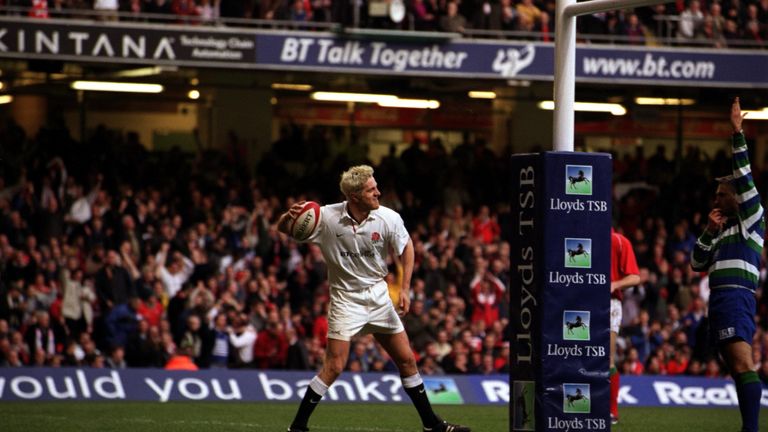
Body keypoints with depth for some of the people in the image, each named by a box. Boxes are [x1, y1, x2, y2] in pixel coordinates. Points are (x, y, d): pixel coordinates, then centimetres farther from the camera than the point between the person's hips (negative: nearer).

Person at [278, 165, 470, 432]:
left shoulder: (389, 219, -10)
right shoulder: (327, 217, -16)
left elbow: (406, 249, 7)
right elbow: (282, 229, -8)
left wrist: (405, 288, -1)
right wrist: (289, 217, -32)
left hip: (379, 297, 4)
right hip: (345, 299, -3)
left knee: (406, 360, 7)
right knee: (335, 366, -13)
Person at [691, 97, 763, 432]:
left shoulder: (751, 219, 4)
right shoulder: (724, 231, 27)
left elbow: (744, 179, -8)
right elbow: (697, 263, 22)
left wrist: (738, 134, -10)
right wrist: (710, 230, 9)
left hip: (736, 297, -10)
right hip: (720, 300, 10)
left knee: (742, 364, -20)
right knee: (735, 367, 6)